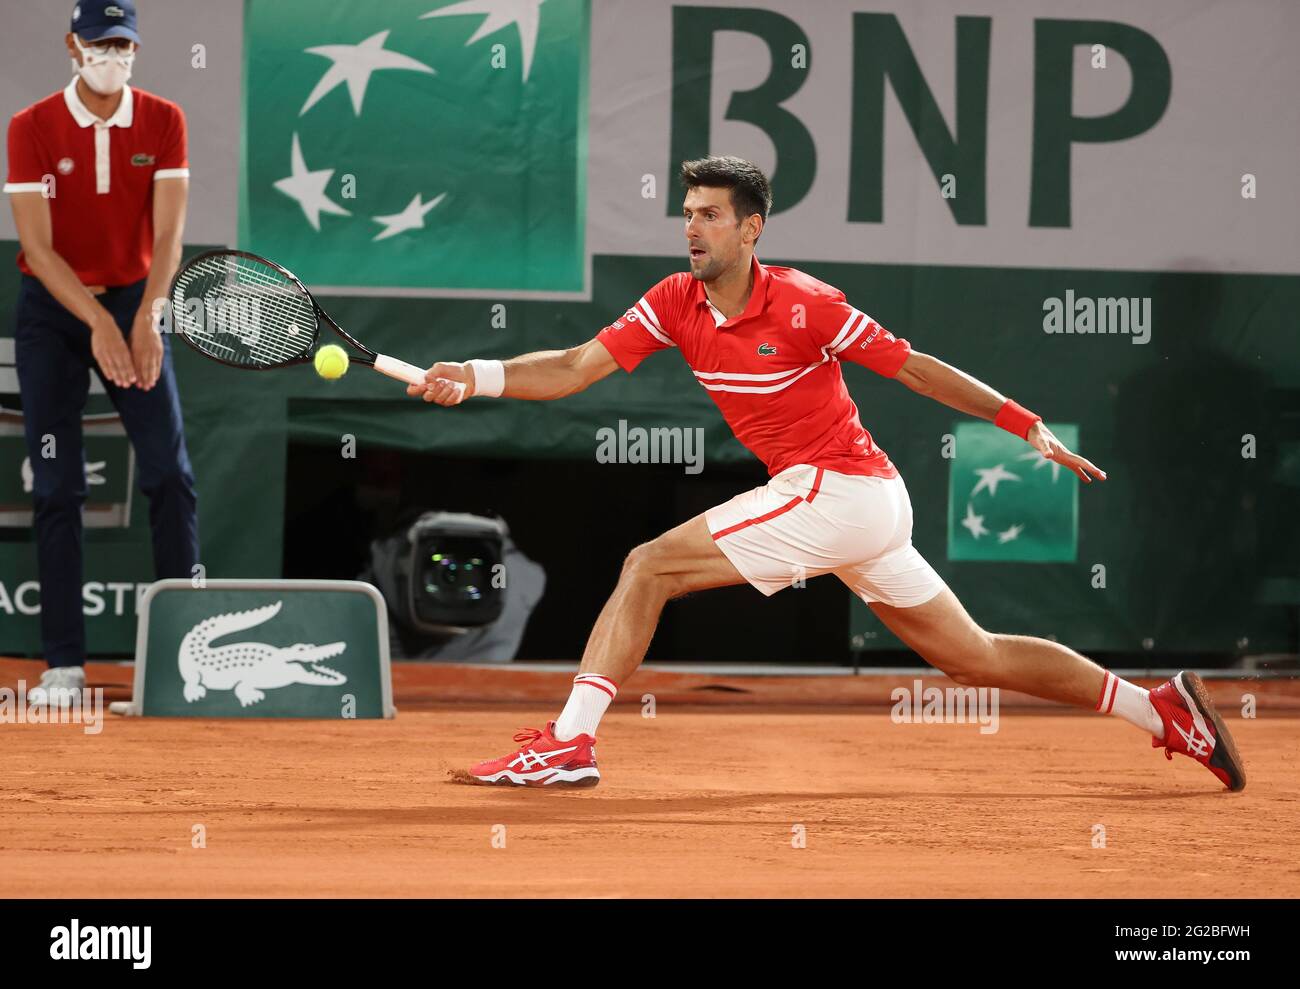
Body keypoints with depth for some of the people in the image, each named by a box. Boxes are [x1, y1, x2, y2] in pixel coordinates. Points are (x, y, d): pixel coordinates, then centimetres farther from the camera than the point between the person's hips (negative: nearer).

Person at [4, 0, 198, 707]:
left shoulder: (163, 121, -3)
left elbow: (167, 232, -11)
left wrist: (146, 317, -27)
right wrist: (98, 322, -28)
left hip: (134, 306, 1)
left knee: (170, 473, -7)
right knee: (57, 488, -3)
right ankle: (65, 663, -2)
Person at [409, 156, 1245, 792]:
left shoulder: (802, 304, -14)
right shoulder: (675, 303, 5)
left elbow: (914, 367, -8)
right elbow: (576, 368, 0)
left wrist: (1029, 426, -7)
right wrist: (478, 378, -15)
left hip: (839, 488, -8)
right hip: (863, 504, 8)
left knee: (650, 568, -12)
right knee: (977, 658, 13)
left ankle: (569, 743, -11)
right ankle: (1163, 711, 19)